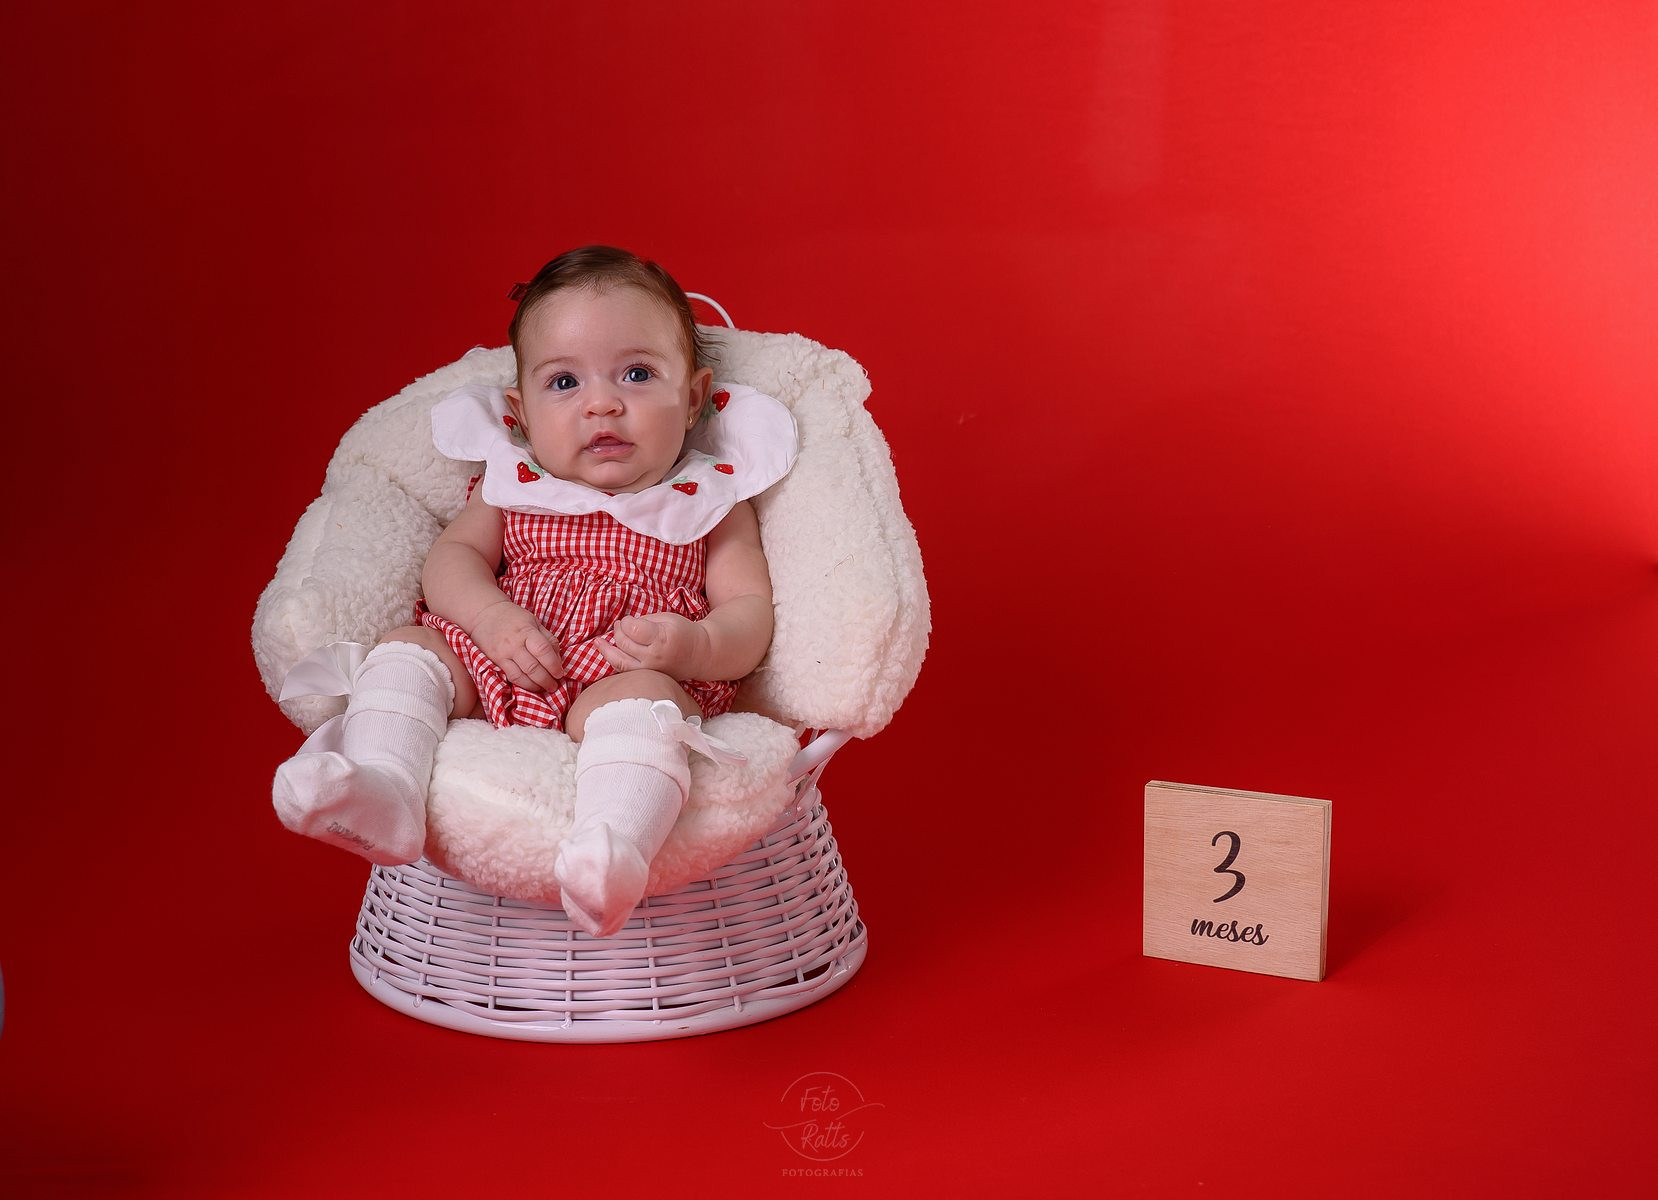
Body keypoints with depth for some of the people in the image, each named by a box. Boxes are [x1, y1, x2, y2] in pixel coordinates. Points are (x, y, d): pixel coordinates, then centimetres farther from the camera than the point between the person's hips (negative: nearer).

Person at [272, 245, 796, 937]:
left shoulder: (711, 503, 7)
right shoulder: (512, 485, 16)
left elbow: (752, 613, 1)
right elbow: (452, 557, 10)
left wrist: (694, 646, -24)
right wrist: (493, 618, -14)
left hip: (625, 680, -4)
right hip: (494, 671, 5)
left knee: (640, 698, -36)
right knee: (406, 648, -13)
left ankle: (614, 849, -62)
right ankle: (382, 794, -35)